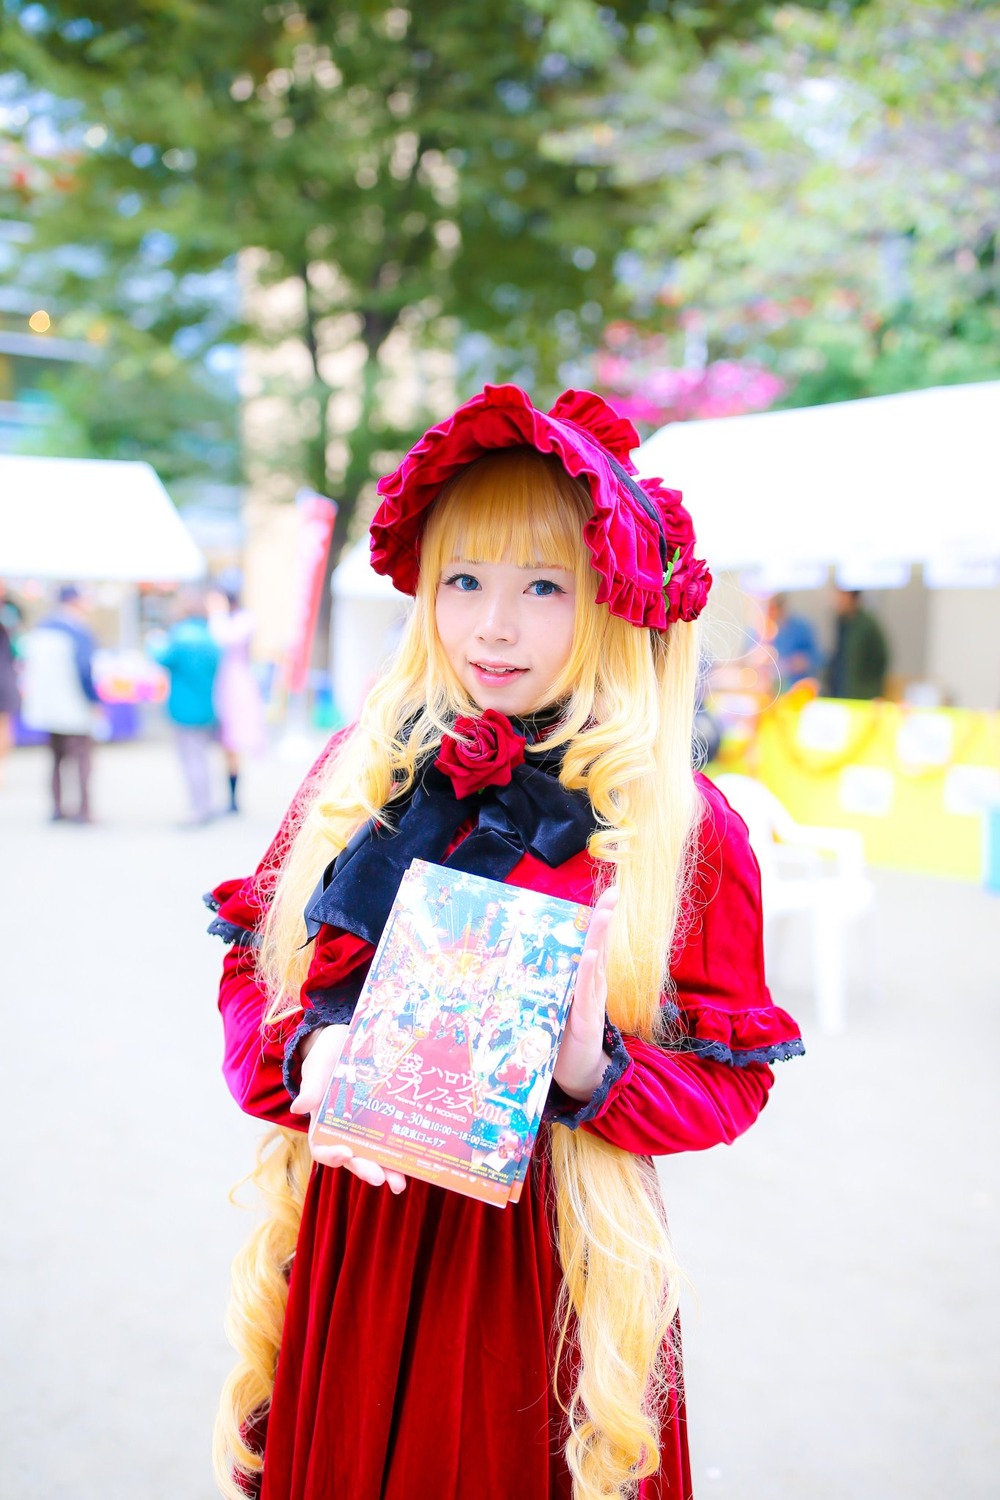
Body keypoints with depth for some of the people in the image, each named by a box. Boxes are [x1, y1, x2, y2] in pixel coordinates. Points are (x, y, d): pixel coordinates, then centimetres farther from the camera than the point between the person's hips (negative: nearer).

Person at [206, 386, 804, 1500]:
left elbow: (731, 1082, -7)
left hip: (547, 1251, -2)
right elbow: (252, 969, 4)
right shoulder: (362, 771, -1)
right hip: (351, 1229, 3)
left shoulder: (685, 828, -10)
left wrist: (594, 1071, -26)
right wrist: (309, 1053, -17)